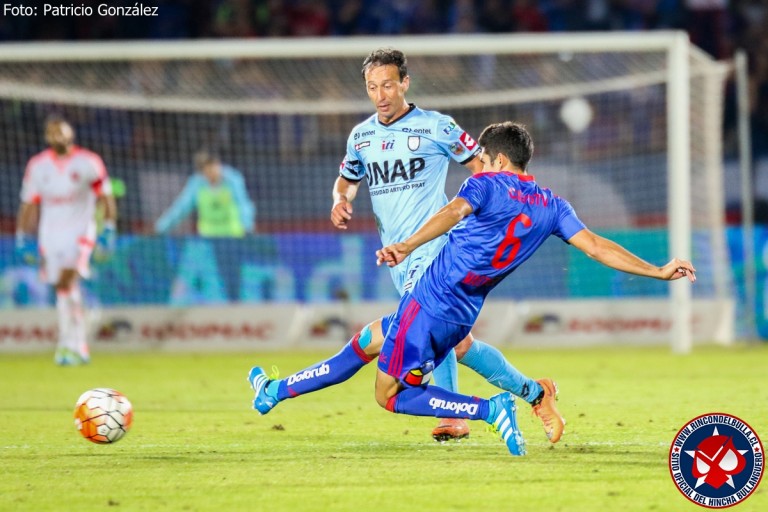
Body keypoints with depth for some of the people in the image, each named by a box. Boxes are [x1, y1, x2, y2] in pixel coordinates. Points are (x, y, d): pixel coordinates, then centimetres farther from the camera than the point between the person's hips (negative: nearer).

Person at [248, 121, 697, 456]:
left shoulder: (488, 185, -9)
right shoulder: (553, 207, 9)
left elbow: (453, 213, -28)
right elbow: (597, 246, 1)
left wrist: (408, 246, -45)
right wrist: (659, 272, 5)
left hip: (431, 299, -8)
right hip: (461, 318, 8)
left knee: (390, 395, 1)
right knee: (367, 340, 24)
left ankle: (489, 409, -13)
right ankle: (277, 391, 28)